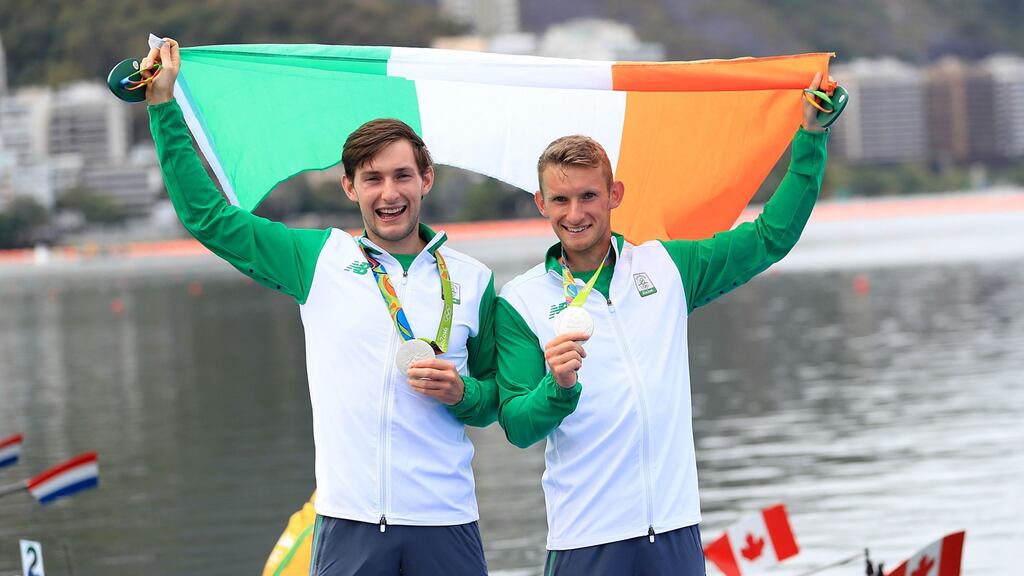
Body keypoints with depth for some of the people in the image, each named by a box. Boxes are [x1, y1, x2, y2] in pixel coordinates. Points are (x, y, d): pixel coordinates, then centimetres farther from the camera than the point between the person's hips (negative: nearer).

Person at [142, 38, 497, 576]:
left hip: (444, 525, 0)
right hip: (348, 521, 0)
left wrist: (462, 393, -7)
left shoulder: (473, 280, 10)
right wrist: (163, 106, 8)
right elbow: (206, 216, 11)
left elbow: (497, 400, 15)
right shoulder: (319, 259, 9)